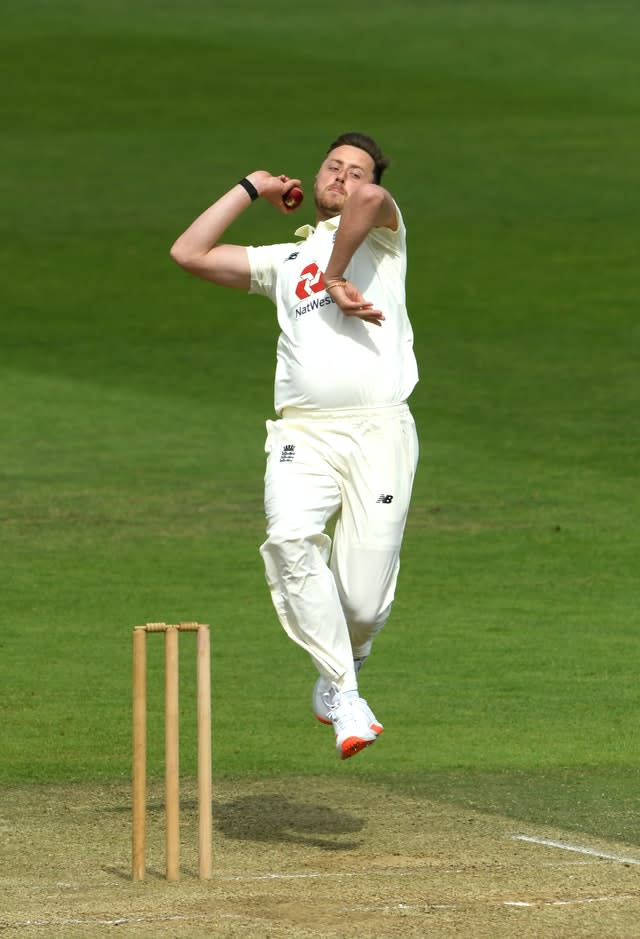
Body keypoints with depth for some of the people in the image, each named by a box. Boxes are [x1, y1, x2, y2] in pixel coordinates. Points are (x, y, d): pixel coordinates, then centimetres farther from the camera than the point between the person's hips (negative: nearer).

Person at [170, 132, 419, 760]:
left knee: (364, 604, -10)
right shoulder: (284, 261, 26)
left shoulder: (380, 233, 15)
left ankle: (336, 679, 24)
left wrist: (335, 274, -3)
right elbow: (188, 253, 19)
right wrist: (251, 189, 24)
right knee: (290, 540, -29)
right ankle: (344, 696, -22)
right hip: (303, 436, 3)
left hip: (379, 431, -3)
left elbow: (370, 200, -11)